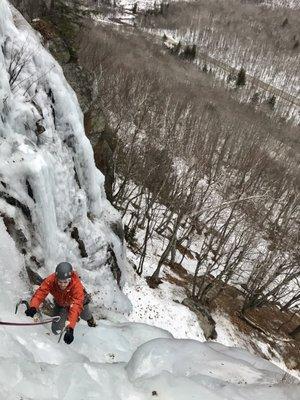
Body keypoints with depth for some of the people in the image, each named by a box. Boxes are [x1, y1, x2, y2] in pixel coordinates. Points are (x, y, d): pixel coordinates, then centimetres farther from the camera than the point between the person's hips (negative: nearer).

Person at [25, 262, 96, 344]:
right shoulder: (50, 280, -38)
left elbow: (76, 307, -51)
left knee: (85, 316, 22)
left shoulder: (77, 285, -45)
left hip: (76, 302, -1)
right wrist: (33, 308, -65)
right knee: (56, 331, 0)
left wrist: (70, 329, -61)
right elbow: (40, 293, -45)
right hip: (60, 305, 2)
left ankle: (90, 318, 63)